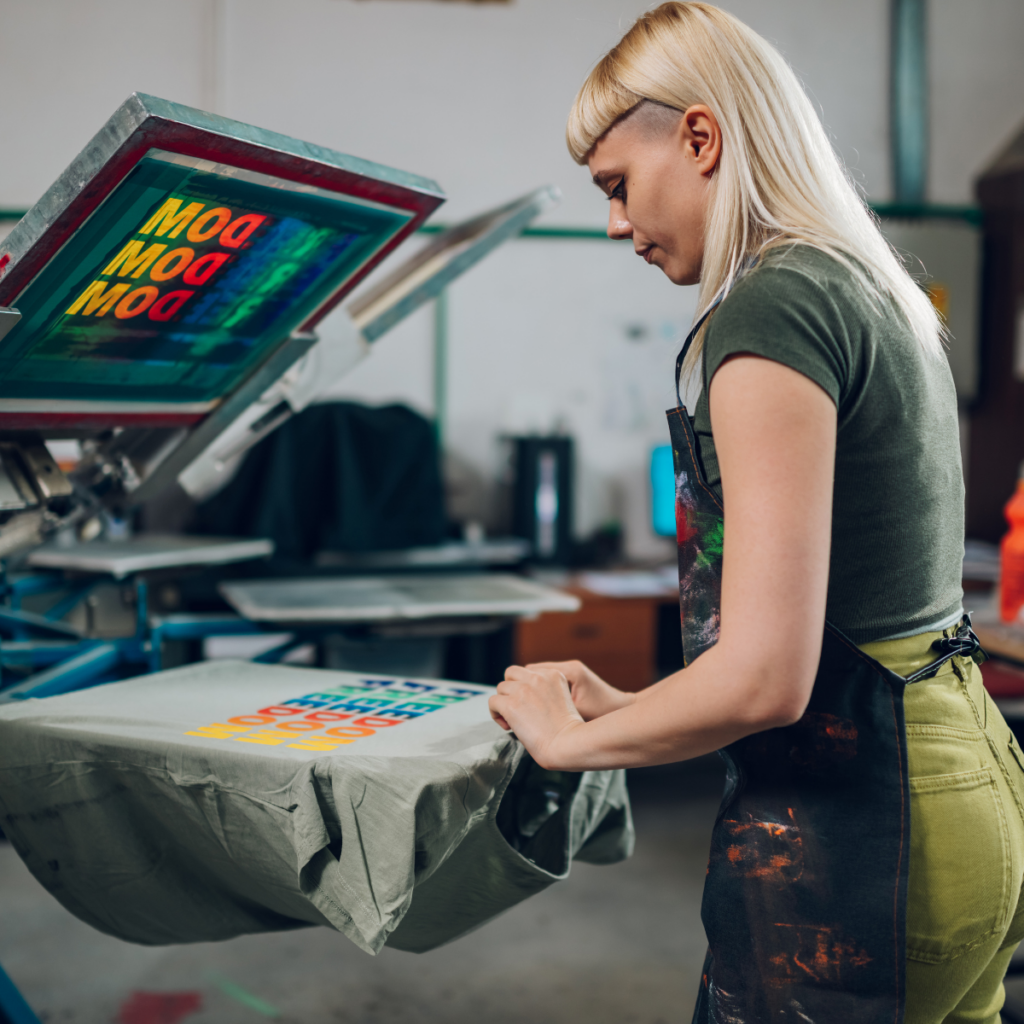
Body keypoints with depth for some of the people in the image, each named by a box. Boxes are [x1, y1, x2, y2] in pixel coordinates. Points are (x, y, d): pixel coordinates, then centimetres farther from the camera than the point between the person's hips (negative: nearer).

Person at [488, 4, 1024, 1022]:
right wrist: (633, 705, 18)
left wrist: (574, 739, -7)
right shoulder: (880, 297, 12)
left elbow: (763, 676, -24)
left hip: (848, 825, -10)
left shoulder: (771, 307, -18)